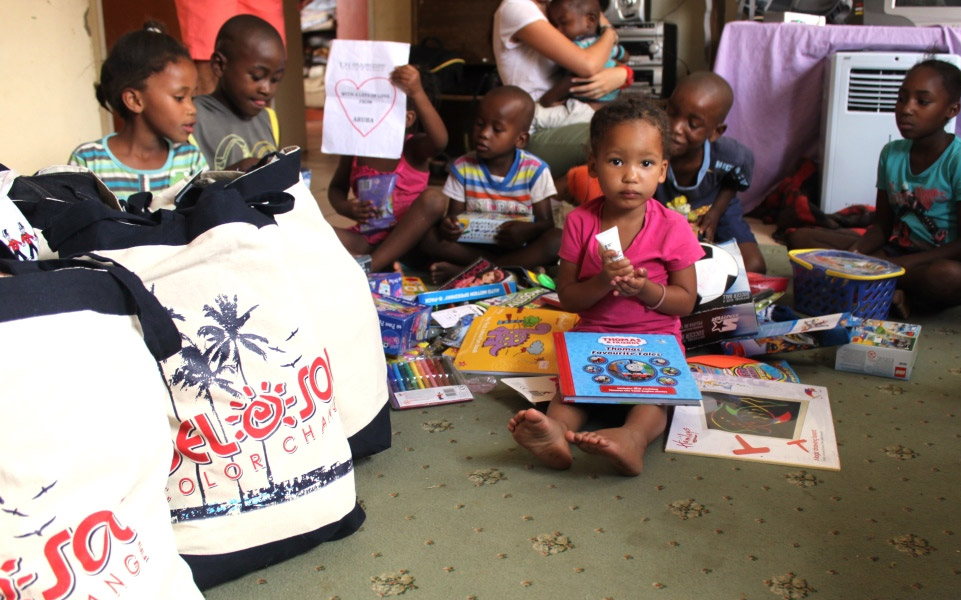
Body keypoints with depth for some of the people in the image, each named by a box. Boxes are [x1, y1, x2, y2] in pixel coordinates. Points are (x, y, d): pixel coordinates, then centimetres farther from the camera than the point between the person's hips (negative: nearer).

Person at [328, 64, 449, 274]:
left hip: (406, 241, -2)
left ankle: (370, 264, -31)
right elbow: (336, 188, 16)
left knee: (434, 200, -31)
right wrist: (345, 208, -9)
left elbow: (439, 140, -31)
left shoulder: (414, 148, -7)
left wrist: (417, 93, -44)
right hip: (366, 239, 3)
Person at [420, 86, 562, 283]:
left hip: (517, 247, -1)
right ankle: (520, 266, -24)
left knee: (558, 239, -31)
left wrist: (528, 230, -29)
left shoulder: (534, 170, -6)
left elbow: (546, 222, -5)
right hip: (472, 246, 1)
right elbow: (454, 214, 0)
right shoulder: (462, 168, -2)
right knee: (428, 237, -24)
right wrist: (447, 226, -25)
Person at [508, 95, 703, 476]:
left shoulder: (672, 228, -6)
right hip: (592, 336, 1)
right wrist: (602, 283, -22)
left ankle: (633, 437, -56)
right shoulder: (580, 222, -2)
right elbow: (567, 297, -1)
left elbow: (686, 301, -2)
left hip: (655, 340, -1)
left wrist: (646, 289, -22)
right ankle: (557, 430, -53)